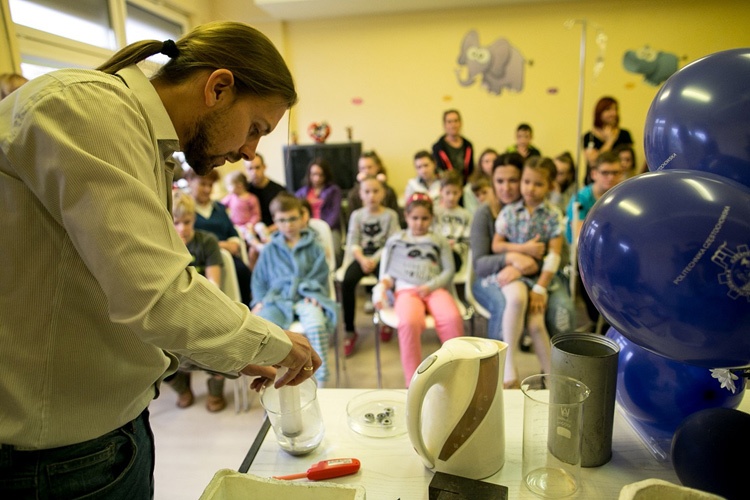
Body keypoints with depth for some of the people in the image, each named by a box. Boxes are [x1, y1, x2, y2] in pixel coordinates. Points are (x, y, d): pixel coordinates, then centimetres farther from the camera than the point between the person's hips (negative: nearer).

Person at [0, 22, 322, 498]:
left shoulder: (147, 142, 11)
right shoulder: (88, 105, -21)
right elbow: (157, 296, -31)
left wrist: (235, 357, 9)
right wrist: (274, 343, -15)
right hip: (53, 453, -9)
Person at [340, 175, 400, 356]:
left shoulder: (390, 215, 4)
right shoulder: (356, 215, 11)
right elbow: (353, 242, 2)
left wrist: (375, 260, -17)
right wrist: (362, 259, -15)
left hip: (381, 257, -2)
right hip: (361, 256, 2)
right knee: (347, 282, -28)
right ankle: (349, 330, -17)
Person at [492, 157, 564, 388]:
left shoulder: (553, 215, -1)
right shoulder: (509, 211, 1)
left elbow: (554, 255, -6)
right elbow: (496, 245, 4)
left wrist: (540, 289, -14)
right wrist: (524, 249, -12)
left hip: (539, 273, 0)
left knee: (535, 322, -22)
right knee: (517, 298, -34)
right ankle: (508, 364, -24)